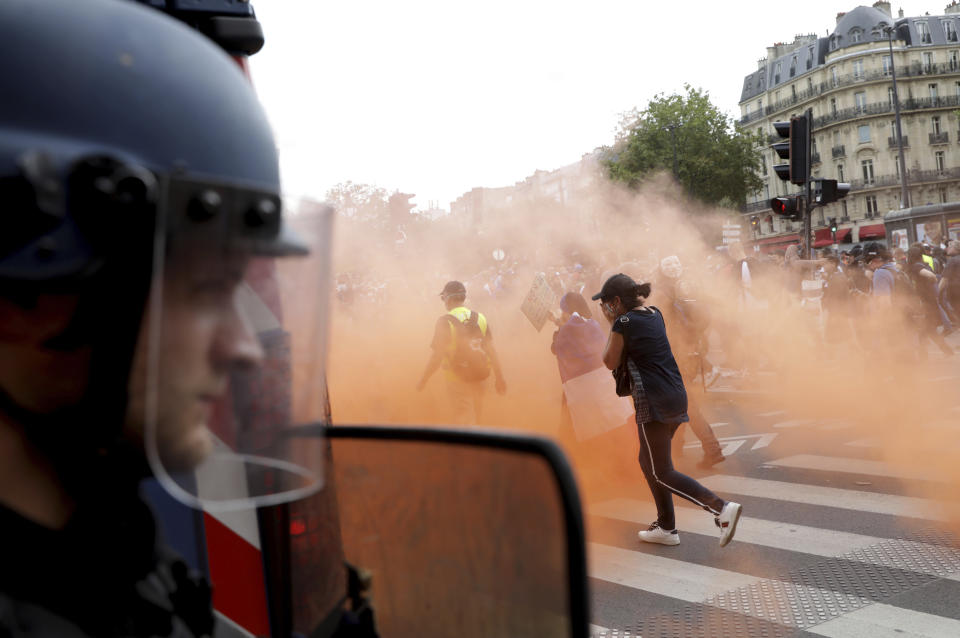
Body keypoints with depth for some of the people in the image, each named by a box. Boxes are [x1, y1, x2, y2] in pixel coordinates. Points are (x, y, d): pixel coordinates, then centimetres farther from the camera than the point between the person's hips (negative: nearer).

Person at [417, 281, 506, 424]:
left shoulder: (445, 322, -14)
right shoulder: (480, 318, -1)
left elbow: (437, 356, -16)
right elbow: (491, 350, -2)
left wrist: (423, 380, -6)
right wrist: (499, 377, 5)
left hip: (458, 381, -5)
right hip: (479, 379, 5)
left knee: (465, 421, 3)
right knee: (475, 418, 22)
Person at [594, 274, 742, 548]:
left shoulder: (623, 323, -10)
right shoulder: (656, 315, 13)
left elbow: (611, 362, 1)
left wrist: (611, 324, 6)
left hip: (654, 402, -9)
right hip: (676, 397, 9)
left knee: (662, 473, -3)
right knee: (648, 461, 20)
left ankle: (722, 508, -17)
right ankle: (666, 527, 24)